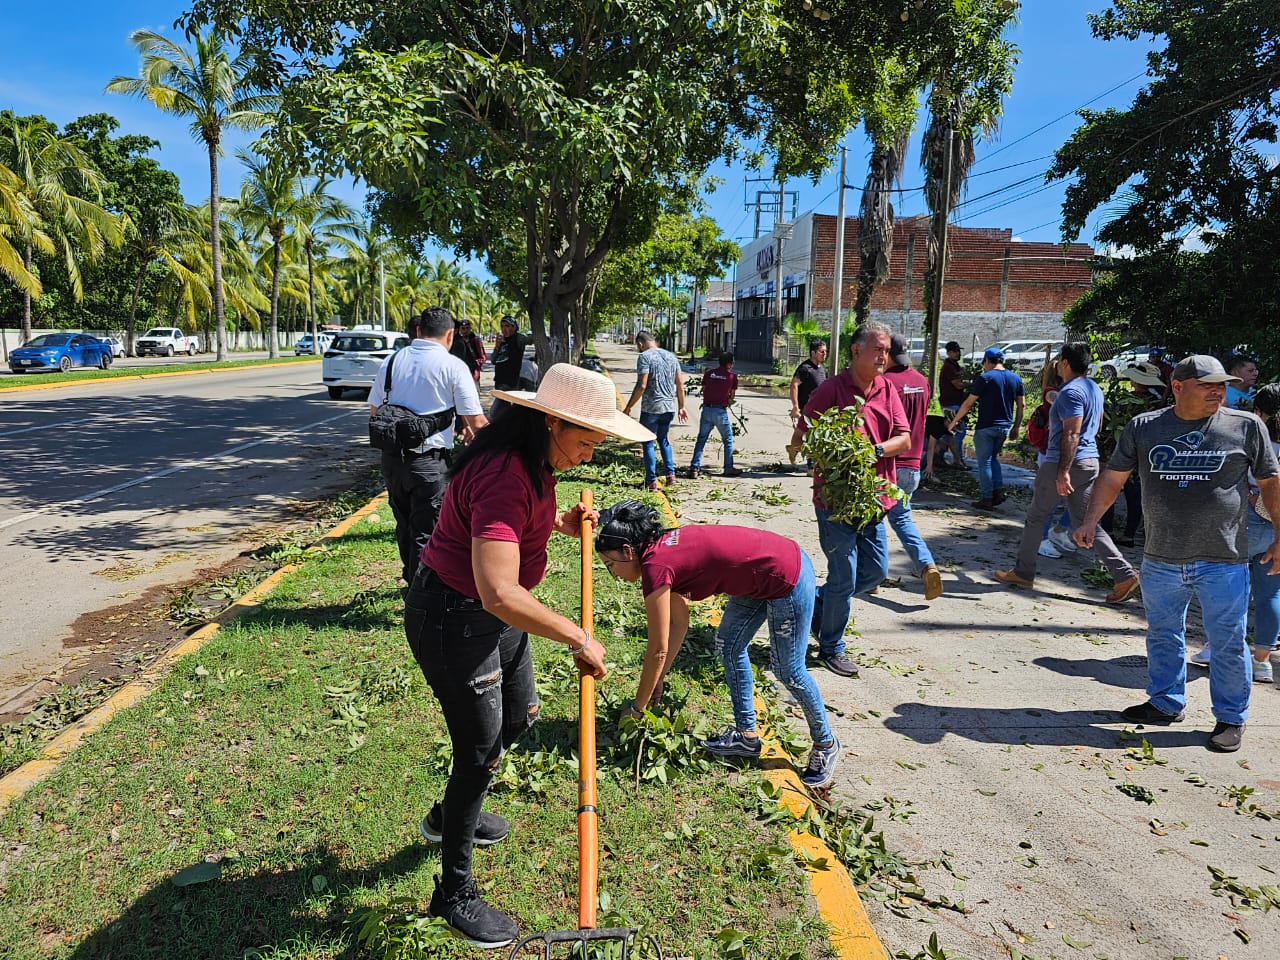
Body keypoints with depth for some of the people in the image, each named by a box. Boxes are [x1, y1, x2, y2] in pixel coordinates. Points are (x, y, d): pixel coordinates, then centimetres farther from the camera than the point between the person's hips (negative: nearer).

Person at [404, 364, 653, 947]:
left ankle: (450, 817, 49)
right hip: (453, 619, -10)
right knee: (480, 751, 3)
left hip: (496, 613, 10)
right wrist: (579, 639, -32)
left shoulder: (534, 461, 0)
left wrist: (560, 522, 6)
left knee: (518, 717, 24)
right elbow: (499, 594, -40)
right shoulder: (502, 477, -32)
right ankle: (454, 894, 25)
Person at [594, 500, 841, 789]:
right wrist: (659, 679, 15)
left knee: (788, 671, 6)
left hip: (788, 580, -9)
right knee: (728, 646, 16)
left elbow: (658, 650, -14)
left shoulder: (655, 566, -20)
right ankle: (746, 735, 28)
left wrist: (636, 708, -2)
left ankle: (826, 744, 28)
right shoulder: (664, 547, 5)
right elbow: (679, 624, 12)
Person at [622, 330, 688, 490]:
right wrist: (681, 407, 18)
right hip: (669, 408, 6)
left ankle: (651, 481, 6)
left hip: (650, 408, -6)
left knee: (648, 443, 5)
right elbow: (680, 384, 10)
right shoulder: (671, 356, 10)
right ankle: (671, 474, 15)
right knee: (663, 440, 23)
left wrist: (628, 407, -11)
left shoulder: (644, 357, -10)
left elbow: (642, 386, -17)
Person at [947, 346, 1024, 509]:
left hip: (986, 427, -6)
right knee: (993, 458, 22)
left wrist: (954, 421, 0)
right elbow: (1021, 405, 9)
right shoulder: (1016, 378, 7)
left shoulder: (985, 378, -11)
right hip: (1004, 427, 6)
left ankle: (986, 499, 3)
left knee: (984, 462, 2)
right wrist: (1016, 427, 17)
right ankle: (999, 490, 9)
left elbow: (968, 403, -10)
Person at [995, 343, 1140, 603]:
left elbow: (1071, 435, -23)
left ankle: (1023, 573, 16)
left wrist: (1063, 472, -27)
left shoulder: (1070, 392, -16)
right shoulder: (1094, 388, 14)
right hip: (1090, 461, 9)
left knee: (1036, 516, 7)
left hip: (1064, 462, -9)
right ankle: (1124, 575, 0)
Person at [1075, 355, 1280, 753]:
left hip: (1223, 560, -2)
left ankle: (1231, 717, 23)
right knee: (1163, 635, 15)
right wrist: (1090, 521, -5)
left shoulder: (1246, 426, -1)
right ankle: (1166, 703, 32)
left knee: (1228, 643, 7)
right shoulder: (1143, 426, 1)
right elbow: (1113, 477, 4)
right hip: (1161, 559, 2)